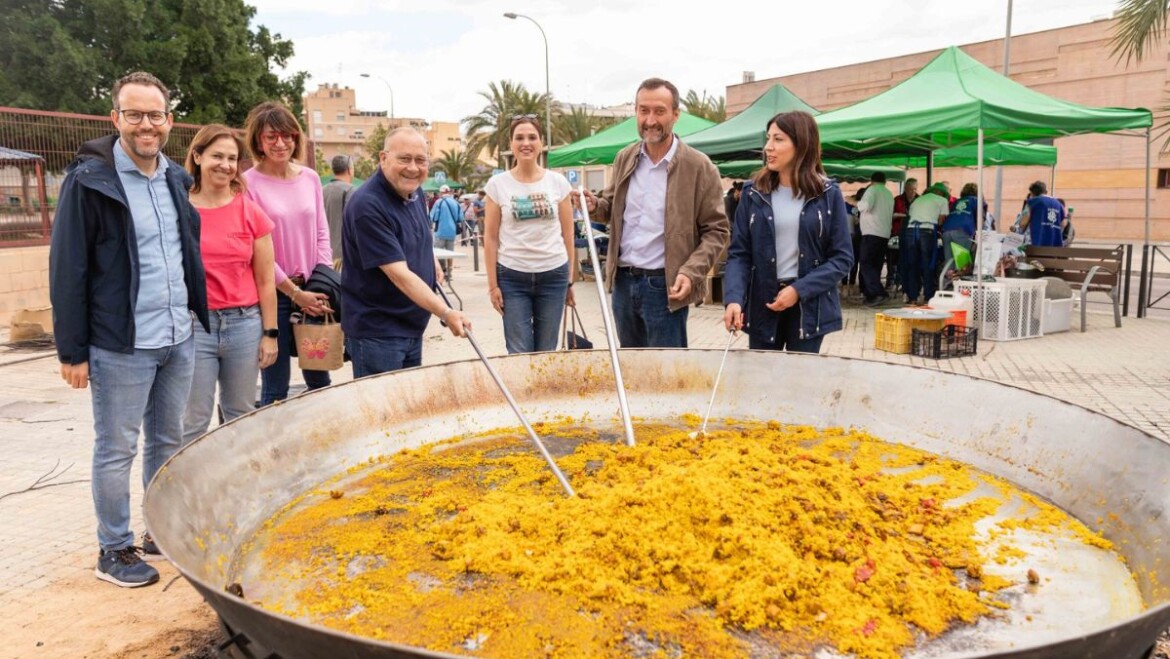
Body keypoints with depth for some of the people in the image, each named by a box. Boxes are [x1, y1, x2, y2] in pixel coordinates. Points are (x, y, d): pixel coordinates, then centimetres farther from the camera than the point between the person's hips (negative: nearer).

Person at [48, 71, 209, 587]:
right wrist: (72, 350, -10)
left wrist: (197, 312, 12)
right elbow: (67, 270, -10)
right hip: (121, 346, -6)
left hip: (179, 340, 6)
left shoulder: (175, 178, 9)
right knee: (116, 450, 6)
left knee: (168, 441, 16)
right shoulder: (89, 180, -10)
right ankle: (114, 551, 21)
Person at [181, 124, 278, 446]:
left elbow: (265, 280, 4)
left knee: (241, 417, 13)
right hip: (194, 325, -1)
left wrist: (270, 333, 3)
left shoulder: (250, 211, 1)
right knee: (194, 422, 5)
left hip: (244, 324, 2)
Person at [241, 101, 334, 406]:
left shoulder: (310, 178, 7)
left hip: (311, 292, 5)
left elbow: (321, 235, 10)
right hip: (274, 294, -4)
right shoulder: (248, 183, -8)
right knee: (275, 389, 4)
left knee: (319, 378, 13)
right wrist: (295, 292, -11)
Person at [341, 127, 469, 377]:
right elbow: (399, 274, -28)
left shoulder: (415, 191, 4)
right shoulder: (368, 206, -23)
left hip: (413, 327, 8)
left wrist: (431, 259, 8)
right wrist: (446, 313, -32)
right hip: (376, 332, -8)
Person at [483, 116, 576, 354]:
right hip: (512, 277, -1)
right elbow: (491, 237, 1)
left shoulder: (558, 182, 2)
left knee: (546, 351, 9)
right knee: (519, 353, -1)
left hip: (553, 275, 1)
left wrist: (570, 278, 4)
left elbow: (567, 234, 6)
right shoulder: (498, 184, -1)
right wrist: (492, 284, -3)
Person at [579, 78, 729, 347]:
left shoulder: (698, 166, -8)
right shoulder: (624, 158, 8)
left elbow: (717, 231, -6)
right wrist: (595, 205, -2)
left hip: (665, 286, -5)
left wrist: (691, 272, -19)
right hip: (623, 281, 5)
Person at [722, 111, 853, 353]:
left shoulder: (828, 194, -3)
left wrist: (799, 290, -15)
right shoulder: (753, 192, 1)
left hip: (808, 307, -1)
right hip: (762, 304, 1)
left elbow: (842, 257, -3)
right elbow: (739, 254, -2)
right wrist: (734, 298, -19)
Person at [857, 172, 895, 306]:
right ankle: (871, 295, 8)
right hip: (885, 234, 8)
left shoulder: (872, 189, -3)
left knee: (866, 264, -11)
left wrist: (857, 203, -1)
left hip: (871, 233, -8)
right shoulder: (889, 194, 21)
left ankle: (879, 293, -25)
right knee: (875, 266, 10)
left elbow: (866, 205, -19)